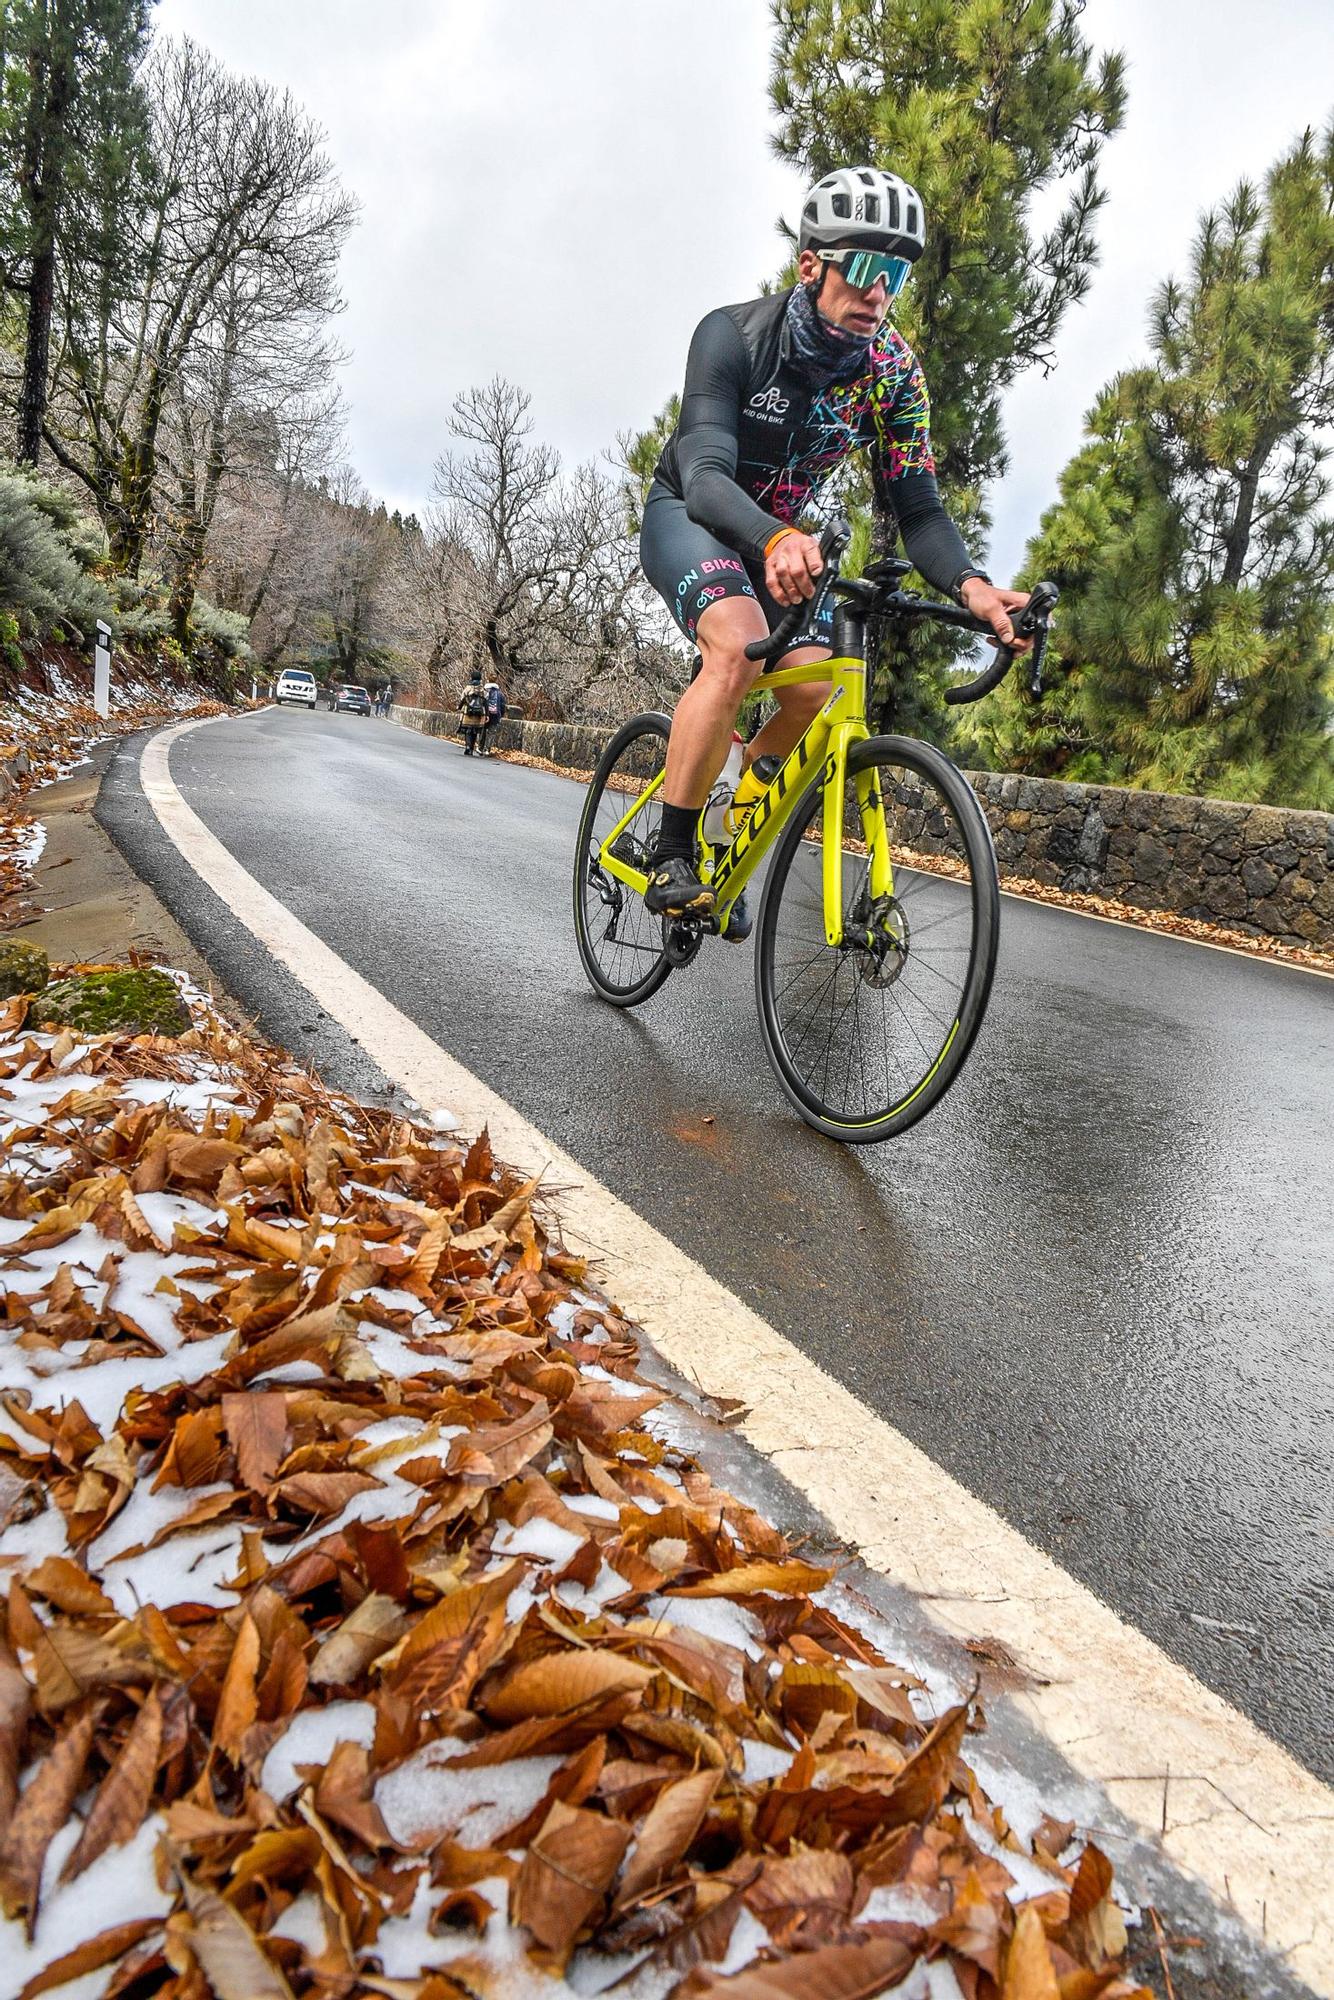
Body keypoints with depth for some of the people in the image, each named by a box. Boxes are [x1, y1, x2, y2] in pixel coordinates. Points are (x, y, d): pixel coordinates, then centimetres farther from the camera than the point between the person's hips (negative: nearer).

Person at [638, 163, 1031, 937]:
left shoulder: (895, 371, -14)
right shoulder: (733, 335, -25)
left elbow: (917, 506, -18)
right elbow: (706, 475, -38)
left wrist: (970, 584, -40)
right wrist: (775, 541, -60)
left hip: (784, 533, 4)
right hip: (692, 514, -4)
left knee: (816, 696, -17)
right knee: (737, 648, -35)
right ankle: (671, 853, -21)